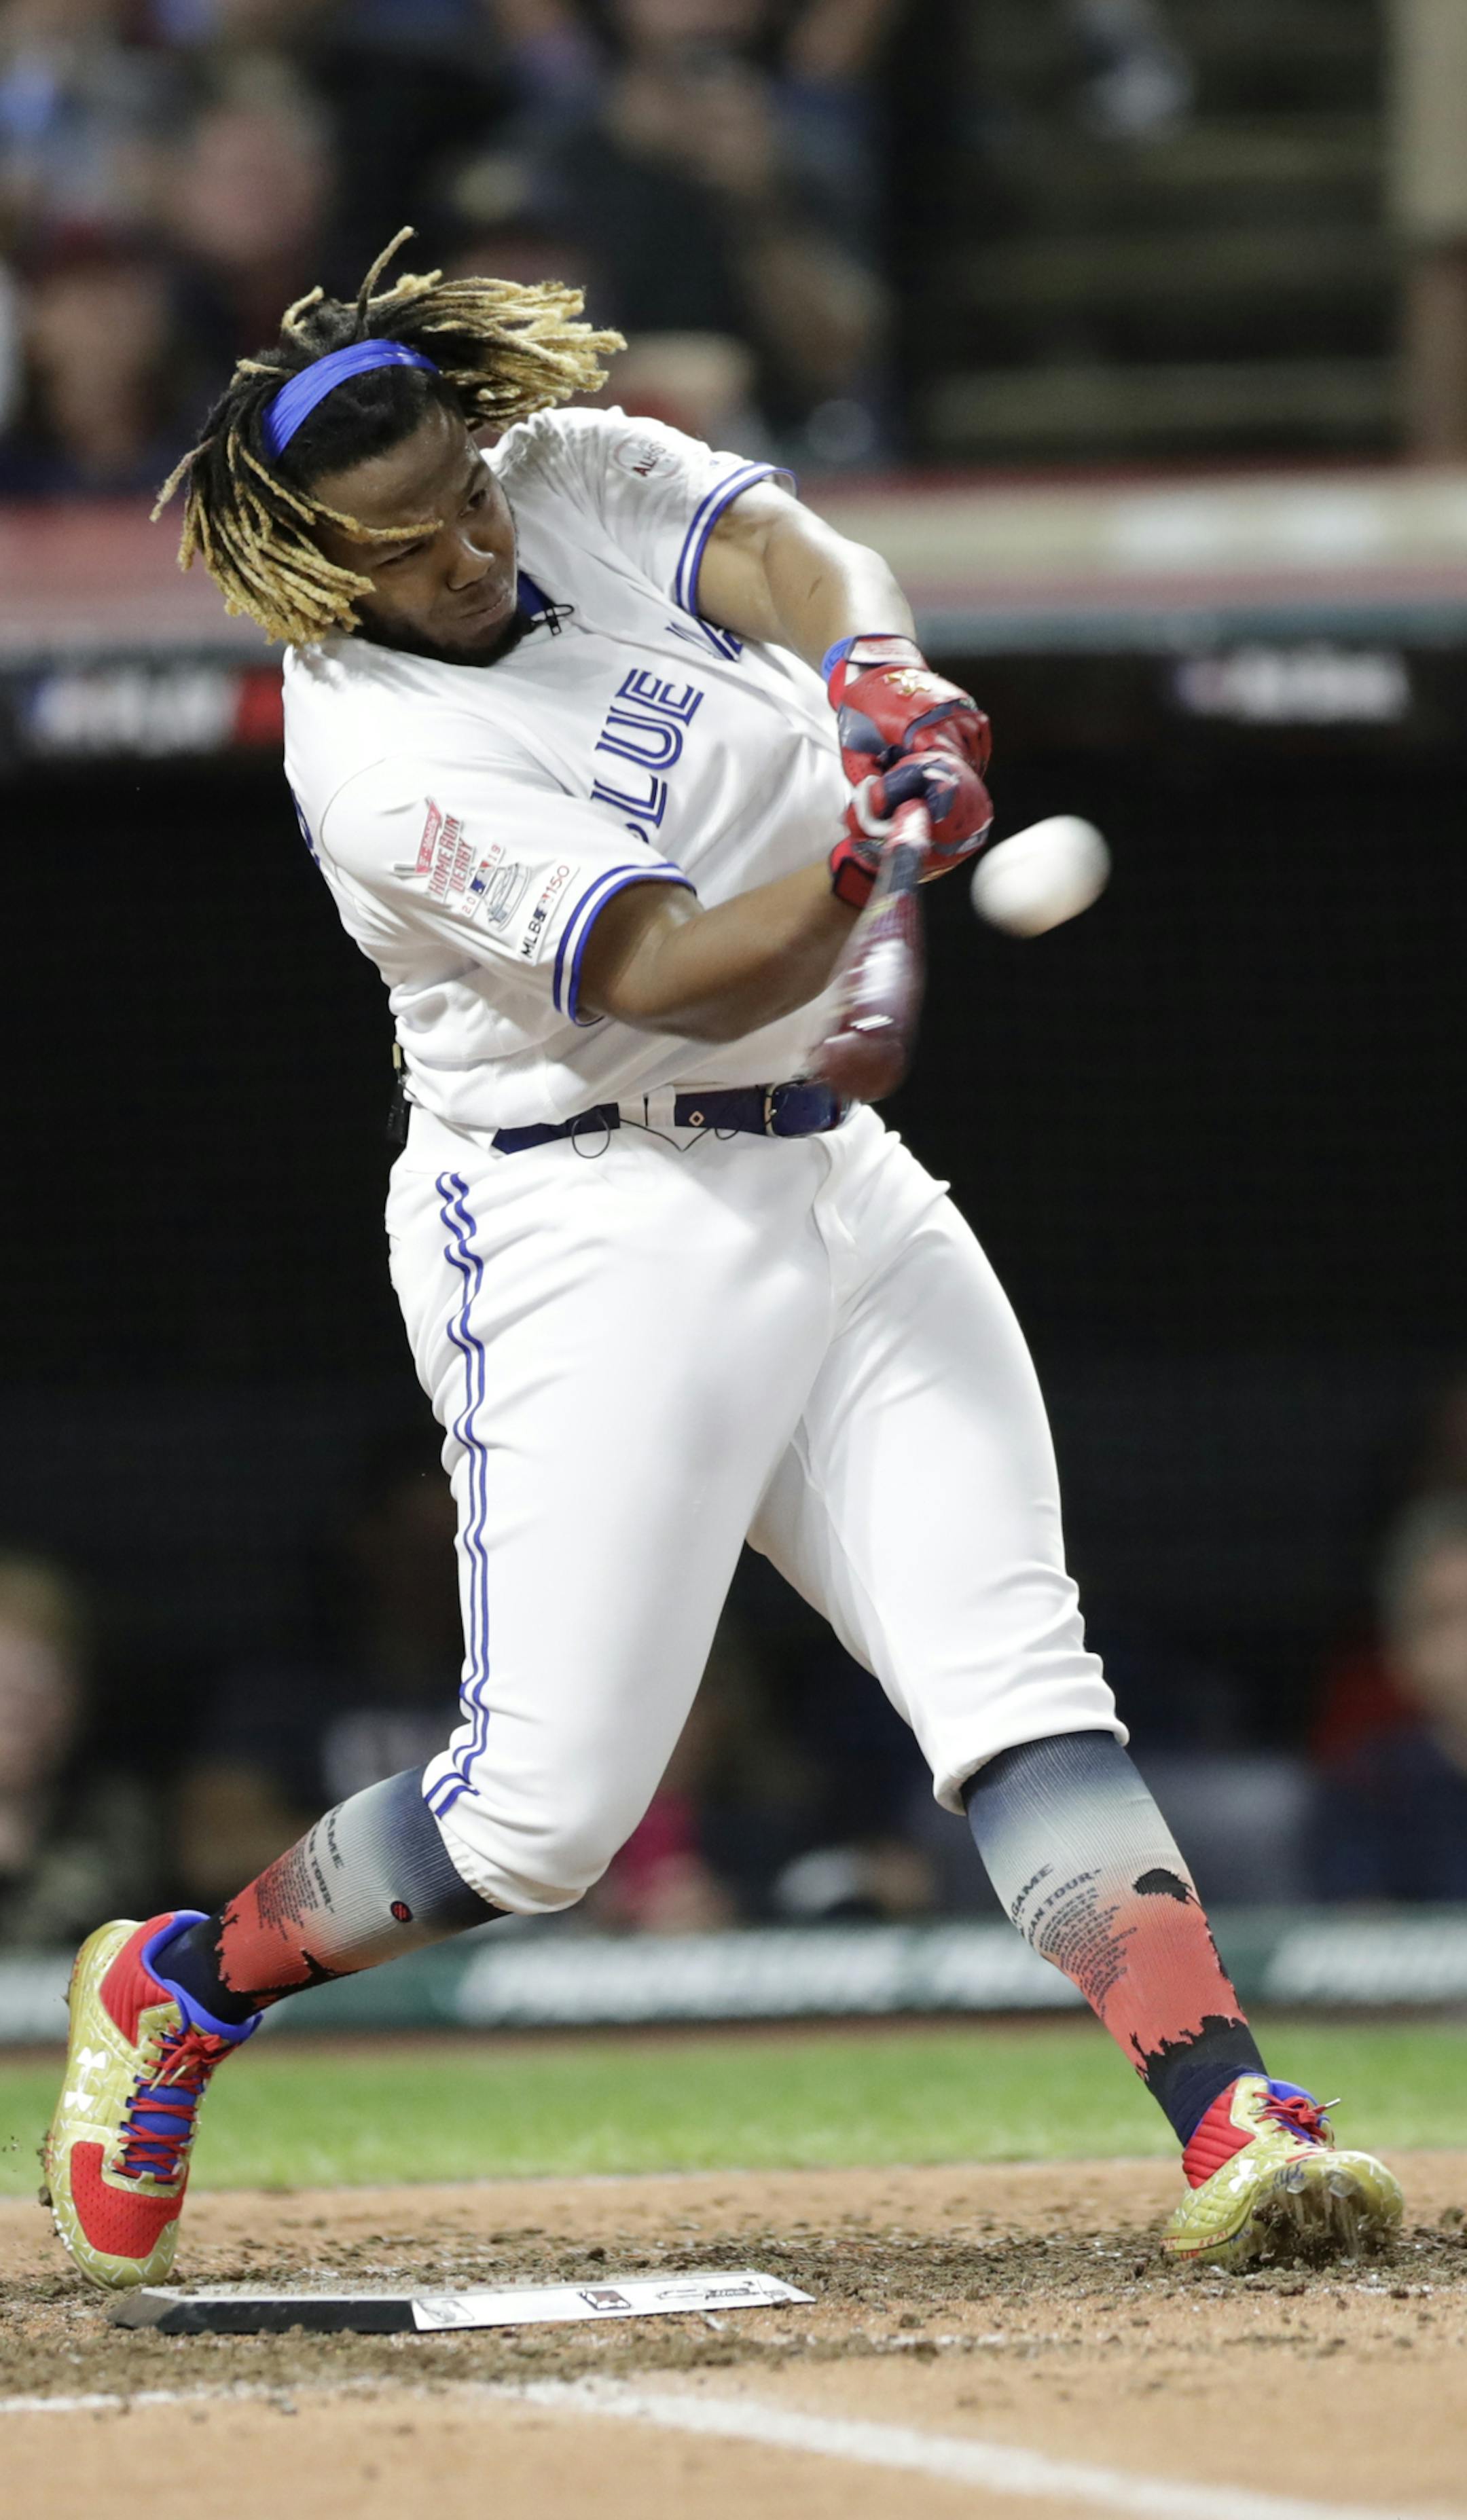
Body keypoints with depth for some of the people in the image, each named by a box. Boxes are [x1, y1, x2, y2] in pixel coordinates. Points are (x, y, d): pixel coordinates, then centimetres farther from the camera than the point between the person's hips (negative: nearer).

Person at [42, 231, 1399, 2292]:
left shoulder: (585, 476, 4)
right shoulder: (377, 762, -17)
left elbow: (796, 564, -11)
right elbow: (673, 976, -25)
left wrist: (888, 683, -32)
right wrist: (865, 860, -42)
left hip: (840, 1191, 6)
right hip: (595, 1238, -6)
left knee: (1017, 1678, -8)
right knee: (545, 1815, -6)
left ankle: (1233, 2129, -19)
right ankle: (176, 1989, 19)